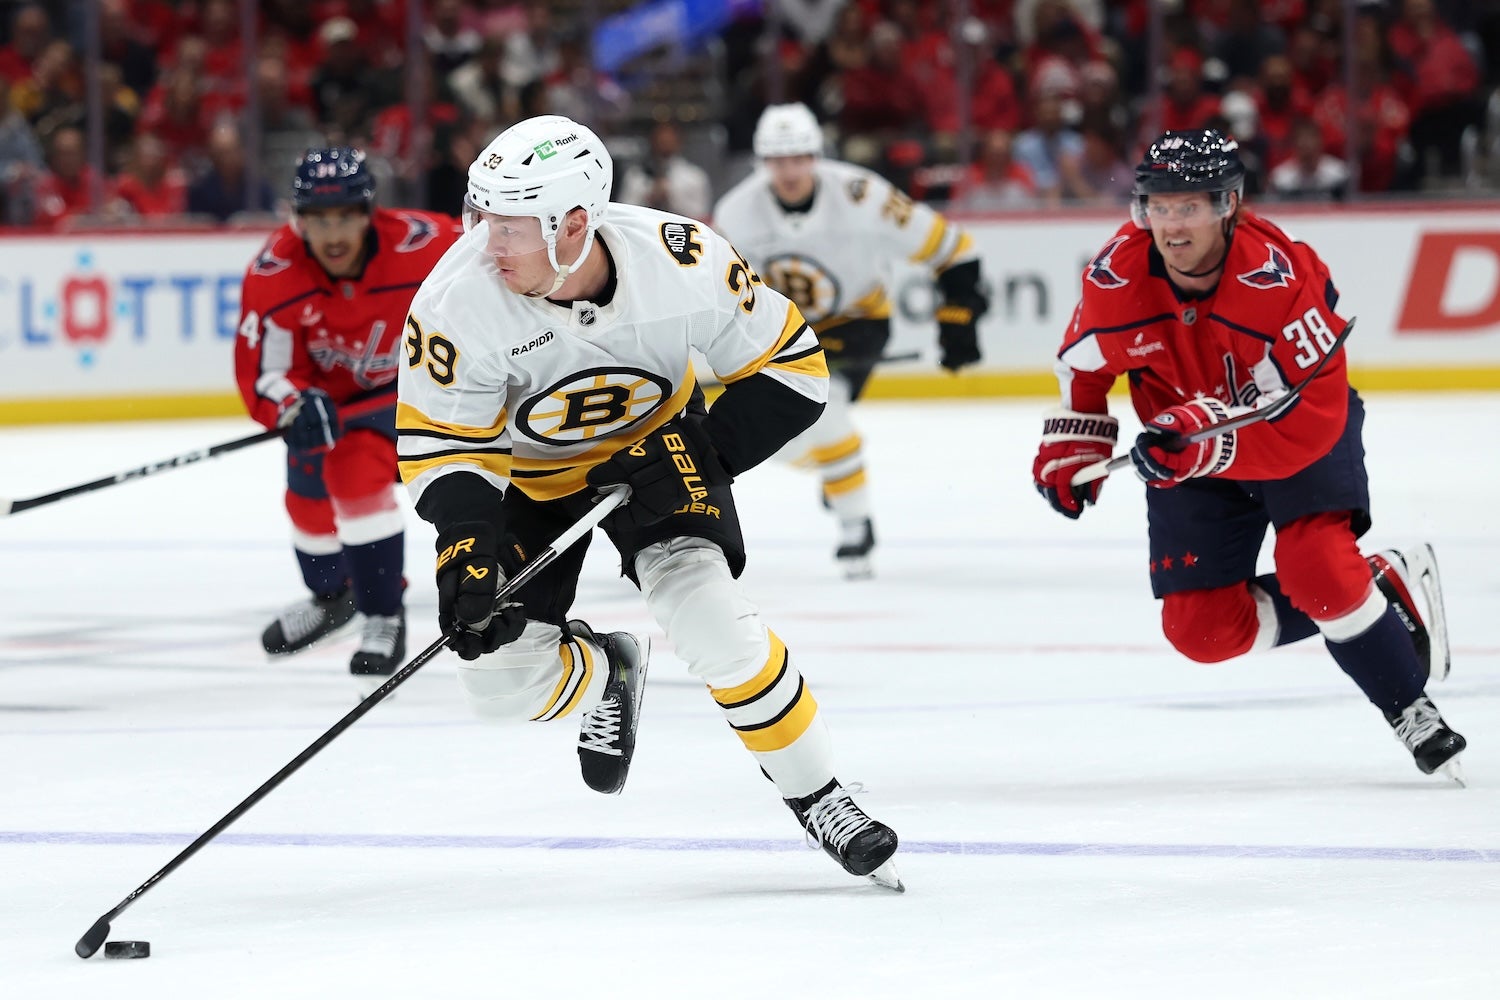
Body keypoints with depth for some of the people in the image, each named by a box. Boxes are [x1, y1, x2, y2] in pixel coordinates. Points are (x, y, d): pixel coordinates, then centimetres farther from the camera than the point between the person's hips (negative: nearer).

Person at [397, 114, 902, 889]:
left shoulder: (681, 262, -31)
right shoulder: (458, 300, -31)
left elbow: (788, 365, -17)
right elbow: (442, 446, -20)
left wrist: (704, 456, -26)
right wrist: (465, 550, -34)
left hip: (653, 443, -1)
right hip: (528, 471, 1)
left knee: (704, 612, -24)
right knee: (501, 676, -6)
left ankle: (816, 795, -6)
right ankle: (604, 673, 31)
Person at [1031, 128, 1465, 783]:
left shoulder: (1279, 278, -32)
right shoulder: (1116, 277, -19)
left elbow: (1309, 417, -34)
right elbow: (1084, 364, 4)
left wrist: (1205, 438, -43)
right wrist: (1070, 449, 0)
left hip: (1300, 425, -5)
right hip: (1186, 454, 5)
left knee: (1315, 567, -29)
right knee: (1202, 629, -5)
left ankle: (1411, 710, -8)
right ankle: (1379, 588, 10)